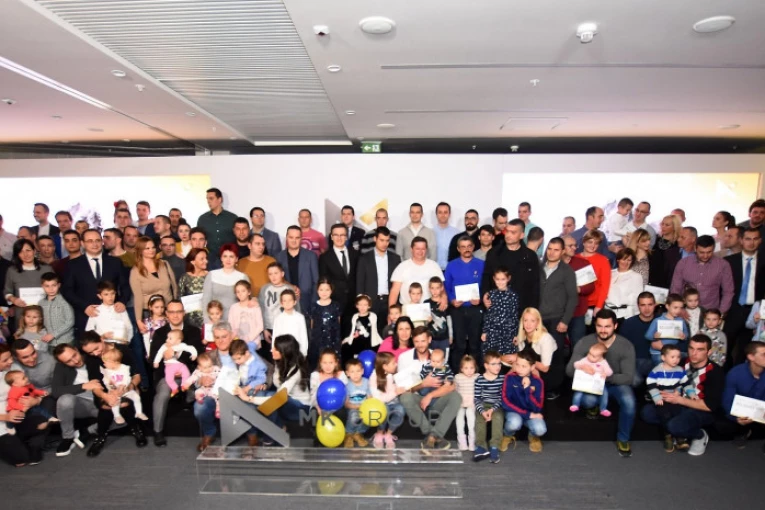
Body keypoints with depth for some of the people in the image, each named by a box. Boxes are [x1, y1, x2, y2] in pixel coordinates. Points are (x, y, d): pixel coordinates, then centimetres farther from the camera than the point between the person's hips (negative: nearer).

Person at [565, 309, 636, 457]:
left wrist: (608, 376, -40)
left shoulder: (626, 346, -16)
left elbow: (628, 377, -19)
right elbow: (569, 370, -16)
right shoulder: (584, 343, -16)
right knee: (587, 401, -33)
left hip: (616, 383, 0)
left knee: (629, 401, -32)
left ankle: (623, 439, -4)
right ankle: (594, 405, 11)